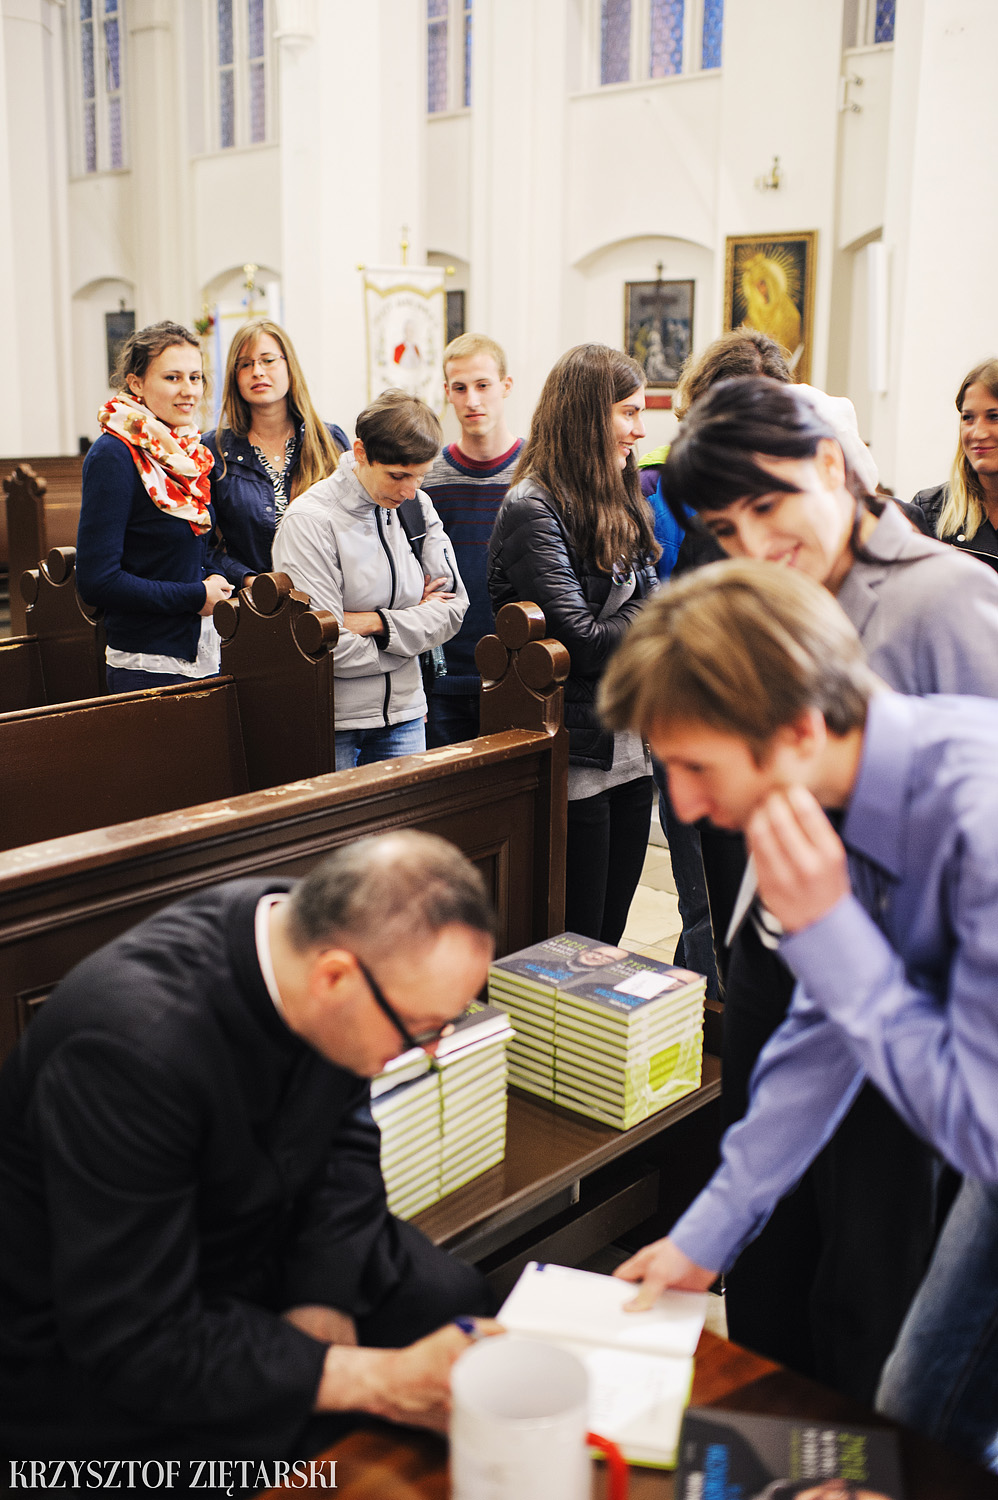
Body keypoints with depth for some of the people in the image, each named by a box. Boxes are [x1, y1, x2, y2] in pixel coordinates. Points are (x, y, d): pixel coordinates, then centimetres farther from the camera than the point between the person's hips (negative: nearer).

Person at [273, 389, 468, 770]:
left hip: (403, 712, 5)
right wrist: (415, 620, -8)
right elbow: (329, 647, -20)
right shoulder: (310, 520, -15)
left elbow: (454, 607, 1)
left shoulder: (417, 506, 3)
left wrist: (379, 623, -15)